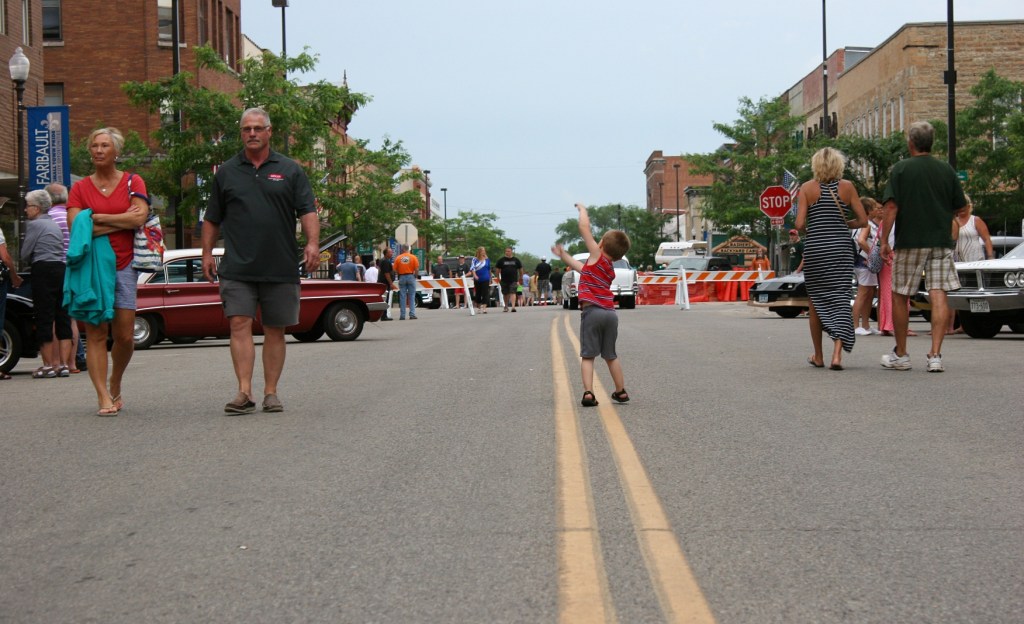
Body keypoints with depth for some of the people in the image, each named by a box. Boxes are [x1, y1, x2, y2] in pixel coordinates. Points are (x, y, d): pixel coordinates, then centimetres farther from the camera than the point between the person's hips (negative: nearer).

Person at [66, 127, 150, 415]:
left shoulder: (133, 182, 7)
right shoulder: (80, 188, 7)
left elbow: (139, 217, -9)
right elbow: (75, 227, -6)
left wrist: (97, 218, -7)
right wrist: (121, 222, -9)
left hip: (124, 265, 0)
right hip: (91, 264, 0)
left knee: (125, 336, 0)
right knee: (96, 332, -6)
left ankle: (115, 385, 26)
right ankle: (103, 398, -5)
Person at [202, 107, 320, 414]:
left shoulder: (290, 170, 9)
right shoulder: (226, 172, 12)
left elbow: (308, 211, 1)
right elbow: (212, 219, 16)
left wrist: (313, 243, -14)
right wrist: (207, 252, 8)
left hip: (281, 269, 0)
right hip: (237, 269, 0)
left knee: (275, 330, 5)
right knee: (239, 325, -10)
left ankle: (271, 392, 12)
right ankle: (244, 392, -13)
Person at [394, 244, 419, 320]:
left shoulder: (398, 258, 1)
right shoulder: (413, 257, -2)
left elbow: (395, 270, -2)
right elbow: (417, 269, -7)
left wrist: (399, 275, 13)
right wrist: (415, 276, 8)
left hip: (402, 277, 1)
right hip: (411, 276, -1)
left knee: (402, 297, 4)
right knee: (412, 296, 4)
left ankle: (402, 315, 3)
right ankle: (412, 314, -3)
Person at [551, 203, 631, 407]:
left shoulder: (597, 255, -1)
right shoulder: (610, 270, 18)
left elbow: (584, 227, -3)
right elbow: (583, 269, 31)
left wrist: (582, 210, 15)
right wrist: (564, 256, 39)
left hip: (592, 311, -6)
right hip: (610, 312, 6)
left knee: (588, 355, -3)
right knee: (611, 355, 18)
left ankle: (588, 393, -13)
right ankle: (621, 392, 25)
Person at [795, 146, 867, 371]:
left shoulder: (807, 188, -2)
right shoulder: (847, 186, 2)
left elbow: (800, 224, -8)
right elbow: (862, 220, 2)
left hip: (815, 249, 0)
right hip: (841, 248, 0)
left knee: (816, 301, 12)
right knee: (840, 299, 1)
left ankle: (818, 356, 19)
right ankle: (837, 354, -15)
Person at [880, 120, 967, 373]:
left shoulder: (901, 169, -3)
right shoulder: (946, 170, 6)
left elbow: (891, 207, -10)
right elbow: (960, 207, 10)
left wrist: (885, 241, -5)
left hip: (909, 241, -2)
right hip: (941, 240, 3)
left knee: (900, 297, 9)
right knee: (938, 296, -1)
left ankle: (900, 355, 16)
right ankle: (935, 355, -10)